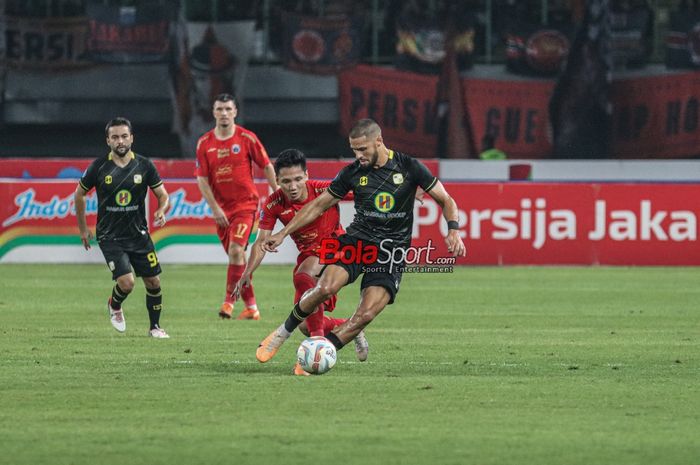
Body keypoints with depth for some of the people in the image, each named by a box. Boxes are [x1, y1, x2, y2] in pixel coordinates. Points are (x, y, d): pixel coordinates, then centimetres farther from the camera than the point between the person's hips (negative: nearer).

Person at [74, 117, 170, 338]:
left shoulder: (144, 166, -3)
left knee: (153, 282, 2)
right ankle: (114, 306, 17)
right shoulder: (99, 167, -7)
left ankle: (155, 327, 23)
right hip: (109, 236, -3)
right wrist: (83, 229, 11)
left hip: (138, 234, 3)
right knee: (126, 282, -17)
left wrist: (161, 211, -18)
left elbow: (163, 195, 5)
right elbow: (79, 194, 8)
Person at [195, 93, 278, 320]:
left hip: (245, 203, -4)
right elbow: (202, 179, 1)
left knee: (236, 250, -20)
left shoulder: (247, 138, -4)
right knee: (235, 256, 7)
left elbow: (266, 167, 3)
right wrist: (215, 208, -6)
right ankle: (251, 307, 14)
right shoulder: (204, 143, 2)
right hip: (221, 207, 4)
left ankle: (229, 301, -13)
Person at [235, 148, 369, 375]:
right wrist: (248, 273, -24)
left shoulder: (324, 190, -21)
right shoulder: (274, 204, -13)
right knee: (306, 325, 4)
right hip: (307, 254, 5)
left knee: (303, 276, -37)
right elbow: (262, 242, -10)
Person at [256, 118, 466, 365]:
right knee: (325, 288, -27)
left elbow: (446, 200, 2)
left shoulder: (409, 167, -4)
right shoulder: (352, 172, 1)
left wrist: (453, 230, -17)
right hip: (357, 240, 1)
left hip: (392, 251, -1)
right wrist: (283, 233, 8)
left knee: (366, 314, -20)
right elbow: (319, 205, 12)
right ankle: (283, 333, -5)